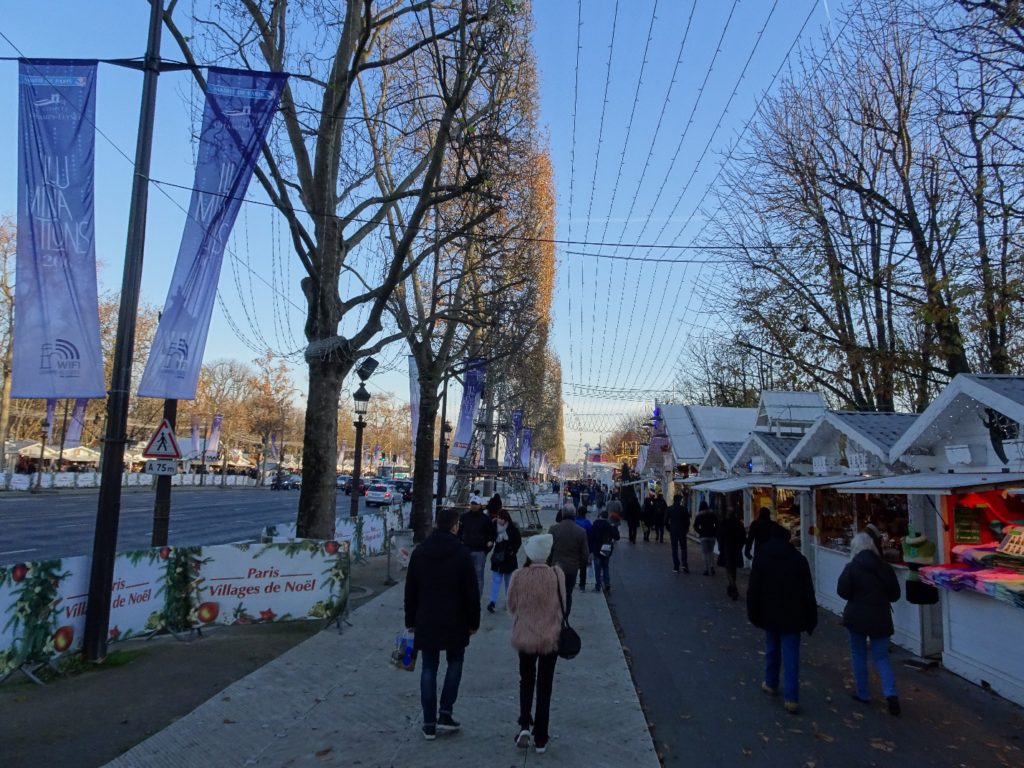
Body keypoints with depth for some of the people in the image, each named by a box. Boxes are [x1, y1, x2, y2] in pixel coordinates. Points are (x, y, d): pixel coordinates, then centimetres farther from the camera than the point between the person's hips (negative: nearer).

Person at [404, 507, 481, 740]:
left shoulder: (419, 552, 0)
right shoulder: (462, 554, -11)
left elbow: (410, 591, 6)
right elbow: (471, 592, -9)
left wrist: (410, 620, 14)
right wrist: (474, 621, 2)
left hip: (426, 622, 3)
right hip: (455, 622, -2)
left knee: (429, 668, 10)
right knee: (455, 662, 17)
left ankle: (429, 723, 12)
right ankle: (445, 714, 11)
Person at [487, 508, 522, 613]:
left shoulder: (513, 528, -10)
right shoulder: (494, 526, -6)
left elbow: (518, 542, -2)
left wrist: (513, 551, -9)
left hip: (509, 558, -1)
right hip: (497, 557, 1)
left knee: (509, 581, 11)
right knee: (495, 580, -6)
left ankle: (508, 601, 24)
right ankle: (492, 601, -8)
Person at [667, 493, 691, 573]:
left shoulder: (669, 509, -3)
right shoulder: (684, 508, -7)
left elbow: (667, 521, -1)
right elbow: (687, 520, -4)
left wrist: (669, 529, 10)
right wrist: (686, 529, 9)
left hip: (673, 531, 1)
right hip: (682, 531, 0)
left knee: (674, 550, 6)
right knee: (683, 548, 10)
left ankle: (676, 567, 4)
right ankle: (684, 564, -6)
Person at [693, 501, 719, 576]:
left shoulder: (699, 516, -3)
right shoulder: (713, 514, 4)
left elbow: (695, 526, -8)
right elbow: (717, 524, 2)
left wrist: (699, 532, 4)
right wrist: (715, 532, 7)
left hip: (703, 536, -3)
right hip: (712, 536, 3)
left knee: (705, 553, 0)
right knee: (711, 552, 15)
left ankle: (706, 569, -3)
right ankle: (712, 566, 0)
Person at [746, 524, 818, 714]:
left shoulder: (761, 558, -5)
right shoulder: (799, 559, -5)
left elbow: (753, 589, -5)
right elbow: (808, 592, -2)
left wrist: (753, 613, 5)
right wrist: (810, 619, 5)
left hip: (770, 614, 1)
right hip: (792, 616, -1)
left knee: (772, 649, 20)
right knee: (791, 657, 0)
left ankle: (771, 684, 35)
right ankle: (791, 699, -1)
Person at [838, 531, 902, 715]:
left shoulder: (851, 567, -12)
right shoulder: (885, 567, -3)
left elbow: (843, 592, -12)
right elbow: (895, 594, 4)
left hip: (857, 617, -2)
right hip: (880, 618, 2)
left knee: (858, 654, 14)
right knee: (881, 656, 11)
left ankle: (862, 693, 20)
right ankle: (890, 693, -7)